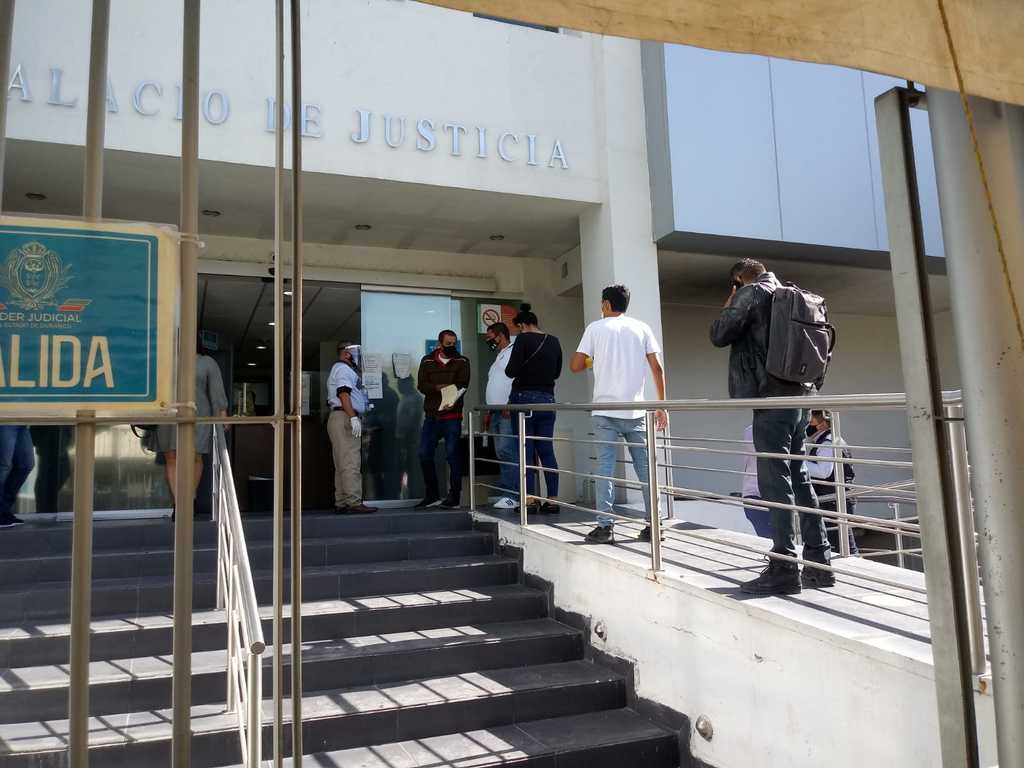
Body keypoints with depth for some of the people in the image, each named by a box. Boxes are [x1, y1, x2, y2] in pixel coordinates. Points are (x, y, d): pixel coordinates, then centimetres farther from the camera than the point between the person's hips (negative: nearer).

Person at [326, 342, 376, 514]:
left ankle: (341, 503, 11)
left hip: (340, 418, 11)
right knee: (351, 463, -14)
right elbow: (343, 394, -17)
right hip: (344, 417, -11)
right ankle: (354, 503, -16)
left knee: (342, 465, 9)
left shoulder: (343, 369, 27)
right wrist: (353, 417, -23)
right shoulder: (343, 369, -6)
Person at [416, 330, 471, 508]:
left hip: (452, 416, -3)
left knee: (452, 455, -2)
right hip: (431, 415, 3)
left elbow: (462, 386, -10)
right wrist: (440, 388, -18)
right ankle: (432, 495, 17)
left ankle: (454, 497, 7)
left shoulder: (462, 362, 4)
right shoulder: (427, 361, 10)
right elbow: (421, 385, -2)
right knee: (424, 455, 4)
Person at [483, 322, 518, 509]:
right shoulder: (498, 357, 27)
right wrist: (488, 411, 23)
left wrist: (510, 404, -21)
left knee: (507, 452, -15)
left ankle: (511, 495, -16)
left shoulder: (513, 353, -3)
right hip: (496, 412, 10)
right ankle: (506, 493, 8)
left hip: (508, 411, -10)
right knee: (502, 453, 6)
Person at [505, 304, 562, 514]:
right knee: (547, 451, 7)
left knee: (526, 452, 0)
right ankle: (552, 500, 6)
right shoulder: (554, 341, 8)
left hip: (525, 398, -5)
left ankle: (529, 501, 1)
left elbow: (511, 371, -12)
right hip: (548, 398, 5)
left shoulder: (523, 339, -8)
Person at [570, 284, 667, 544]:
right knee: (645, 466, 7)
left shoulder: (596, 328, 4)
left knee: (605, 466, 0)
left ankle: (605, 526, -3)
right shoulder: (642, 328, 9)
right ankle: (654, 525, 9)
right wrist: (662, 406, 8)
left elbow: (575, 366, 1)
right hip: (636, 411, 2)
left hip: (605, 410, -2)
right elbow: (657, 369, 3)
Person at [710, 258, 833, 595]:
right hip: (799, 395, 8)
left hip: (771, 397, -8)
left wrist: (729, 305, 9)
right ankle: (818, 563, 15)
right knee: (798, 478, 12)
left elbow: (719, 335, -5)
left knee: (775, 481, -7)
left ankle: (784, 567, -7)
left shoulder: (751, 293, -4)